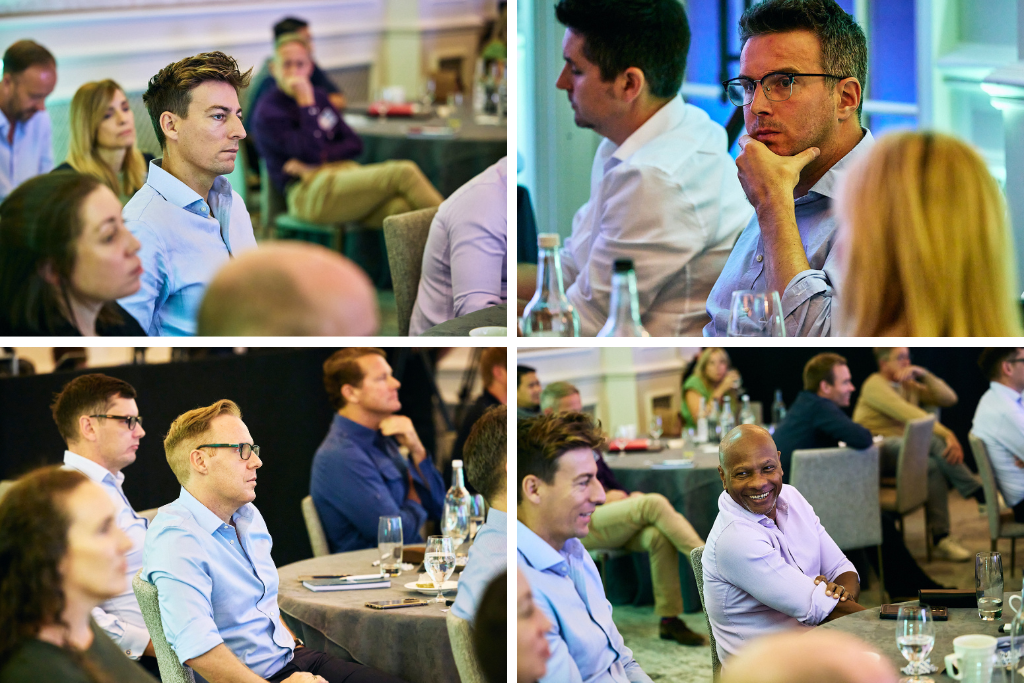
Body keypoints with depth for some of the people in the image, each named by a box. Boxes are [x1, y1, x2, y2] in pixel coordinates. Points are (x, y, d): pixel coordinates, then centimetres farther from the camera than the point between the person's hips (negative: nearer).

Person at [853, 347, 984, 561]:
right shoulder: (875, 385, -4)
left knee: (933, 467, -29)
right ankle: (982, 495, -27)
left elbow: (949, 399, 13)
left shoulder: (909, 386, 23)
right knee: (935, 442, -31)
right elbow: (908, 414, -18)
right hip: (878, 451, -8)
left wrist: (925, 375, 1)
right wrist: (947, 434, -27)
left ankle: (941, 539, -33)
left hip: (904, 452, 8)